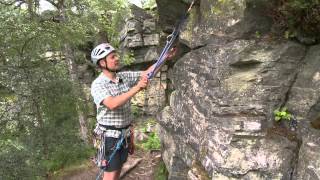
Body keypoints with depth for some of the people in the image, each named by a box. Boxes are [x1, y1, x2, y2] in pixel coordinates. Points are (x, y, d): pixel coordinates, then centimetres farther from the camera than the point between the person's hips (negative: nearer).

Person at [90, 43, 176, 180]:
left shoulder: (124, 77, 1)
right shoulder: (98, 84, -17)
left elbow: (147, 73, 3)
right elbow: (112, 104, -32)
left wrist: (165, 57, -4)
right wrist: (137, 88, -35)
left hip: (125, 133, 6)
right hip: (110, 135, -6)